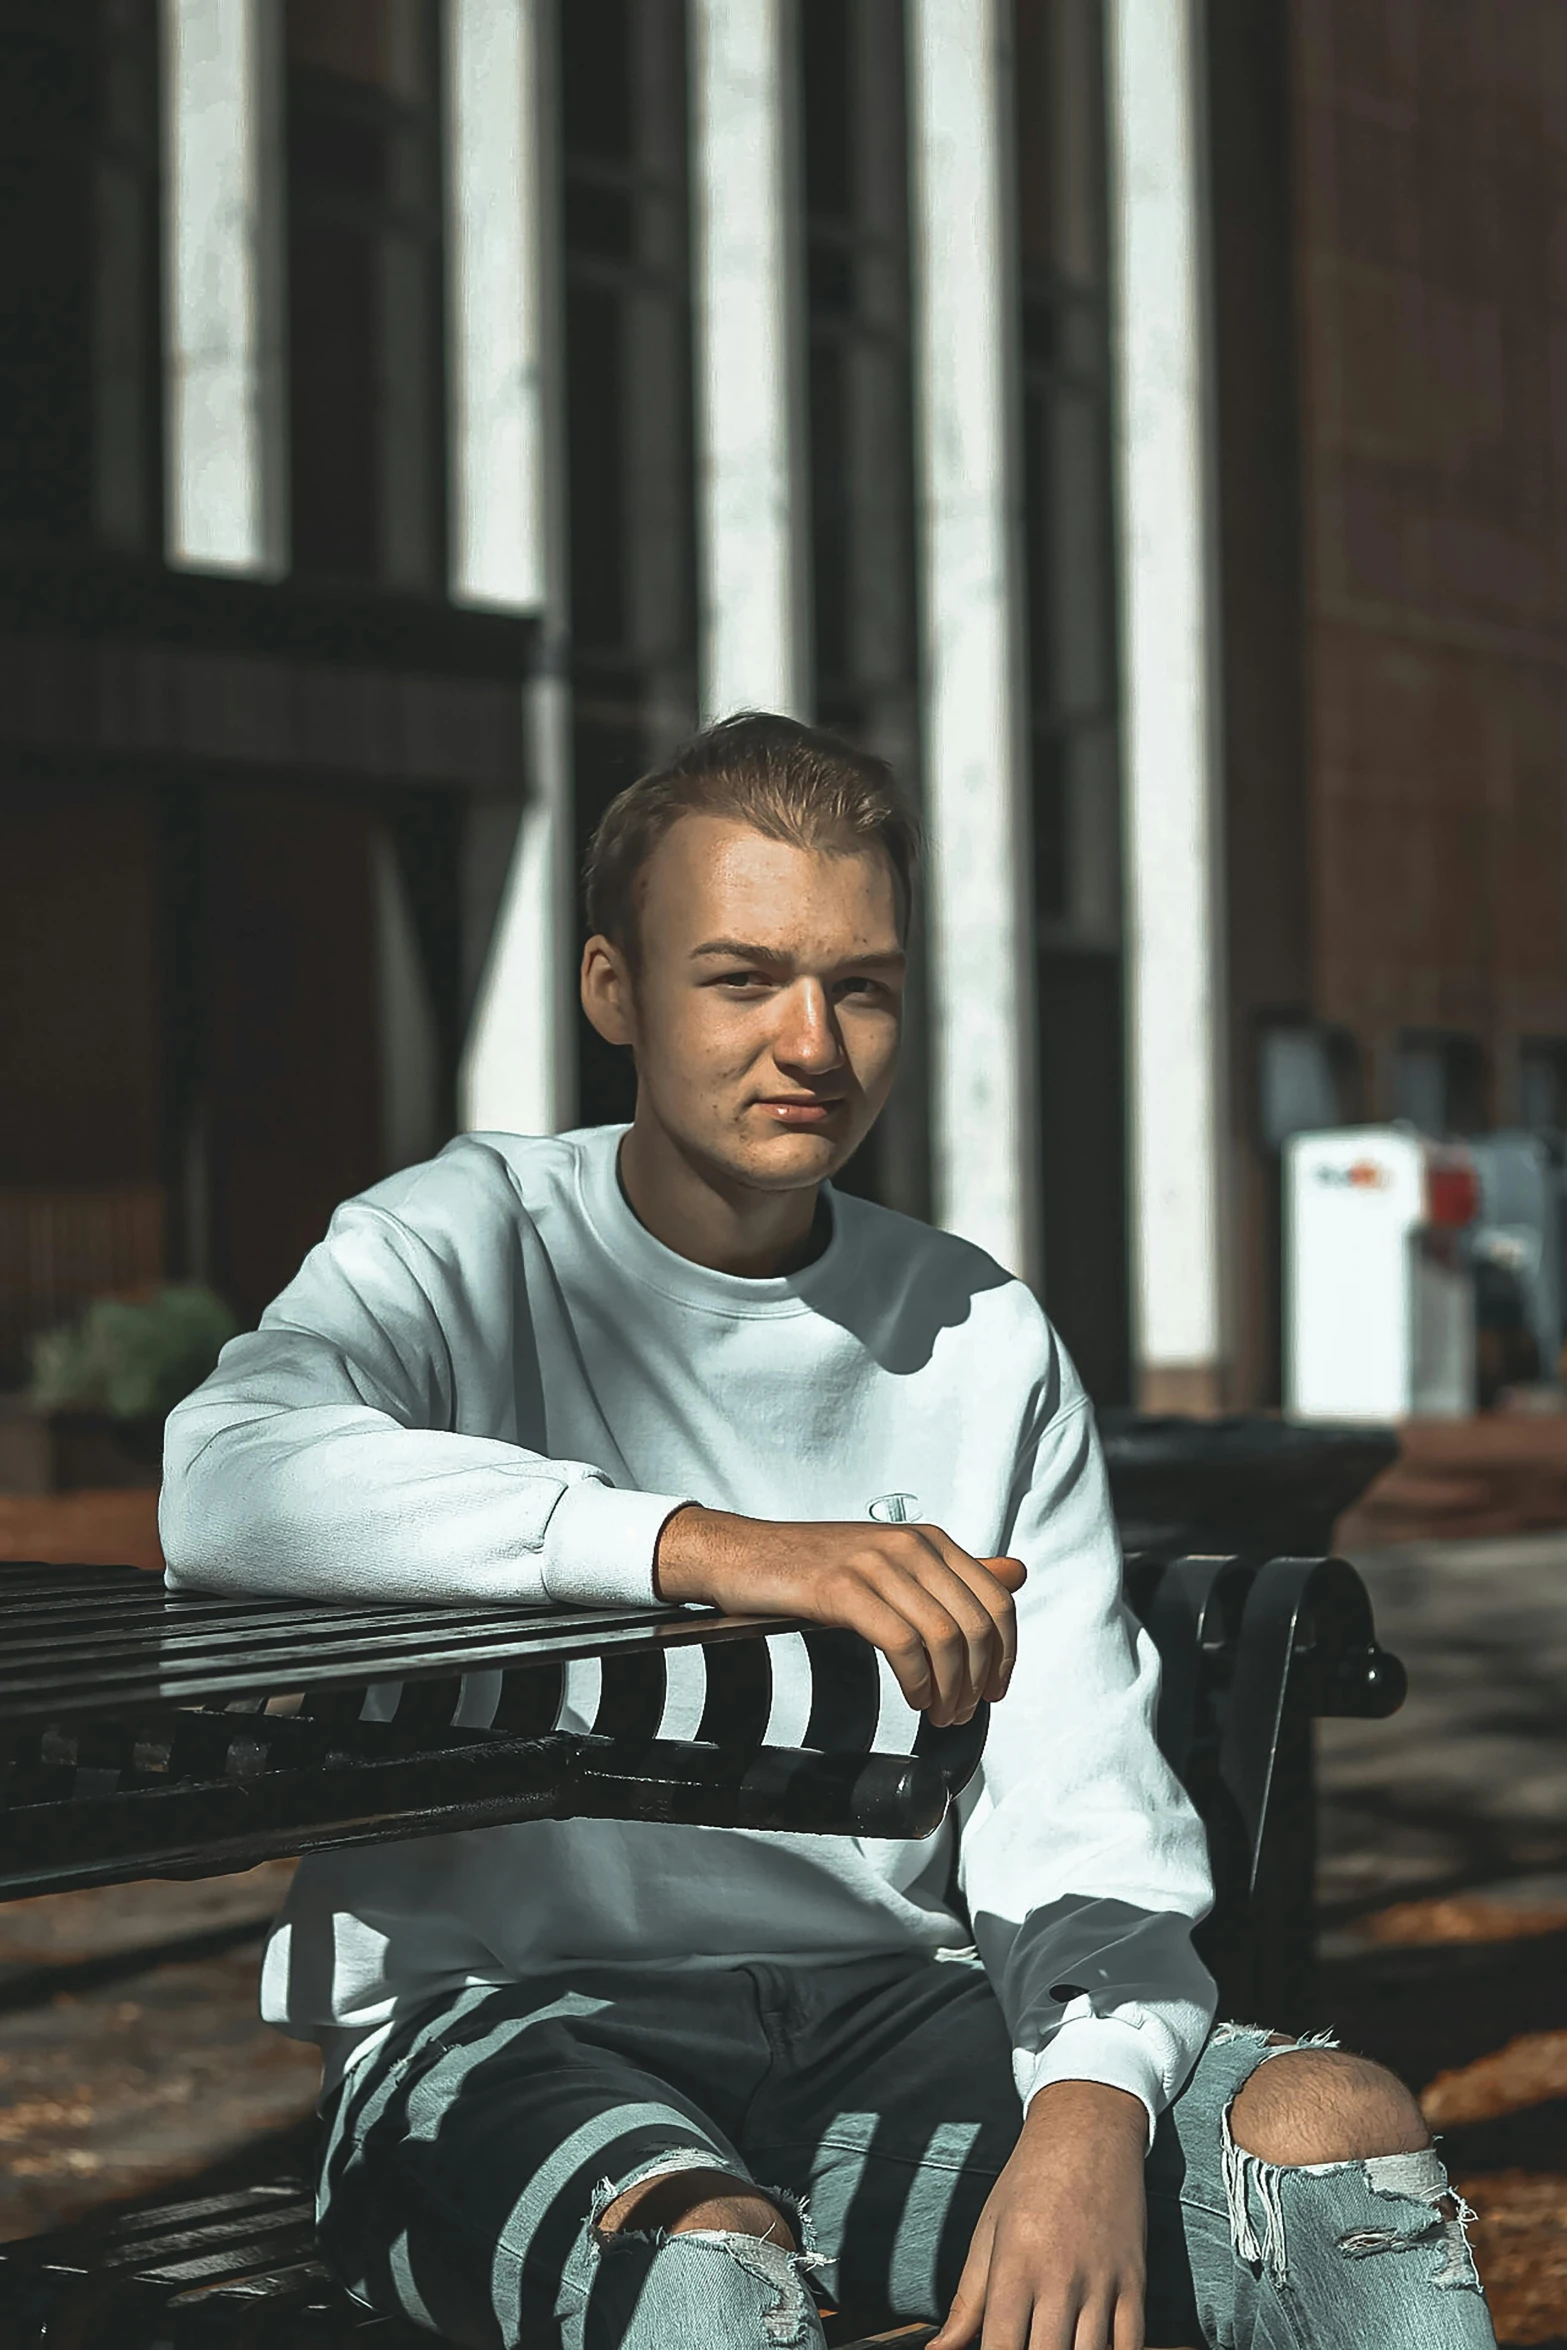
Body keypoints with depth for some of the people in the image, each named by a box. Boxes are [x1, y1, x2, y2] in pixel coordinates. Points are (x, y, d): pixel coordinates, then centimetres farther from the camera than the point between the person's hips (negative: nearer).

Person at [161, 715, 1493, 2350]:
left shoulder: (984, 1346, 10)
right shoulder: (460, 1248, -1)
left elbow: (1084, 1828, 3)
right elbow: (226, 1483, -24)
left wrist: (1091, 2118, -19)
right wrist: (718, 1549, -35)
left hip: (884, 2005, 4)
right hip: (498, 2017, -4)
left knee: (1341, 2126, -20)